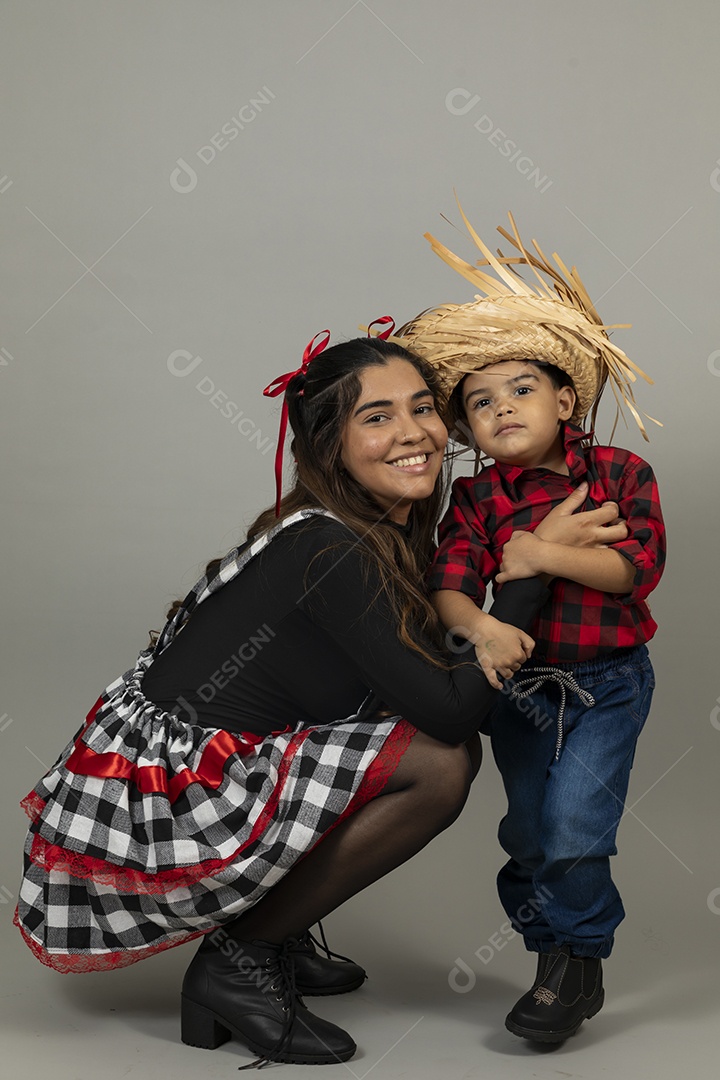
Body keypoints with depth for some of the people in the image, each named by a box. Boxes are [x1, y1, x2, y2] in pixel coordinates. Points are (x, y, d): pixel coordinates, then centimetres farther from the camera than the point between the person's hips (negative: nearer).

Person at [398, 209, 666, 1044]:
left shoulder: (620, 473, -6)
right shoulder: (478, 498, -2)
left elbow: (639, 565, -17)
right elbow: (448, 582, -14)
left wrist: (547, 553, -25)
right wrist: (481, 628, -35)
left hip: (606, 684, -3)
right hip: (517, 686, 3)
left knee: (572, 825, -11)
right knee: (529, 832, 11)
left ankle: (577, 963, 10)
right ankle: (559, 959, 31)